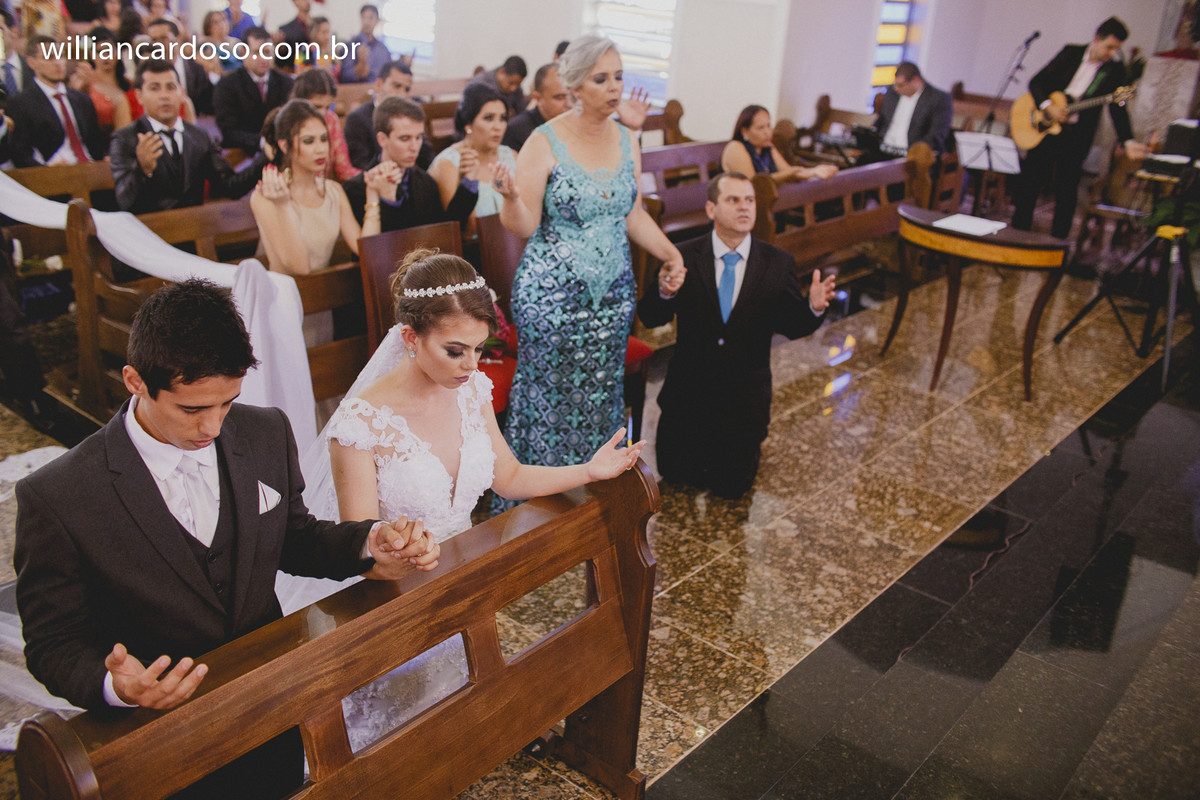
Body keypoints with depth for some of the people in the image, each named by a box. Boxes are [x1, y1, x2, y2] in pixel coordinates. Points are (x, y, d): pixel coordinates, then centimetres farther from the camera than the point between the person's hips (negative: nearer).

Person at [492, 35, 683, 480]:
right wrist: (511, 196, -33)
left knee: (600, 397, 13)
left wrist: (669, 253, 3)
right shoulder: (545, 143, -11)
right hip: (553, 297, -5)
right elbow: (523, 226, -13)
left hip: (613, 296, 5)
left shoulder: (626, 141, 6)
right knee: (549, 397, 3)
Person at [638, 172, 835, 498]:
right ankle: (699, 439, 43)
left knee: (732, 485, 8)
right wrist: (665, 292, -34)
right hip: (687, 391, 0)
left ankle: (740, 441, 40)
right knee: (673, 472, 12)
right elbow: (650, 318, -12)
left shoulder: (778, 263, -6)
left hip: (745, 397, 0)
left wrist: (813, 307, -27)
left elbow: (792, 327, -5)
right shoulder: (683, 257, -10)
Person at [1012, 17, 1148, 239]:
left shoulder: (1114, 70, -2)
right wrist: (1048, 106, -18)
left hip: (1077, 136, -1)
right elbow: (1037, 81, 0)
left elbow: (1117, 108, -4)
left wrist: (1128, 142, -16)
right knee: (1028, 182, 4)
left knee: (1066, 191, -1)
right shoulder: (1071, 53, 1)